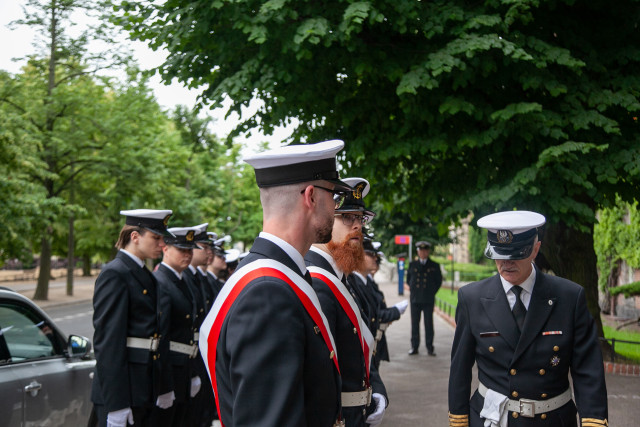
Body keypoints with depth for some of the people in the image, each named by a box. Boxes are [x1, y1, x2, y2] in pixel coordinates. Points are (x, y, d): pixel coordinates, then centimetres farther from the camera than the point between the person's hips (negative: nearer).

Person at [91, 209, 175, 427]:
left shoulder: (146, 276, 15)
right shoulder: (114, 274, -12)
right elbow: (107, 341, -18)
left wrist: (164, 387, 17)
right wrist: (116, 405, -21)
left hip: (145, 391, 9)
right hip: (122, 390, -9)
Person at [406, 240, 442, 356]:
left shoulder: (434, 266, 6)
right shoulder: (412, 265, 10)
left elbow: (439, 281, 13)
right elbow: (408, 279, 19)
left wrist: (432, 292, 7)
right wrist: (412, 291, 11)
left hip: (428, 300, -1)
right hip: (415, 299, 1)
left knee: (429, 324, -1)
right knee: (415, 324, 2)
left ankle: (430, 348, 6)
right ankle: (414, 347, 9)